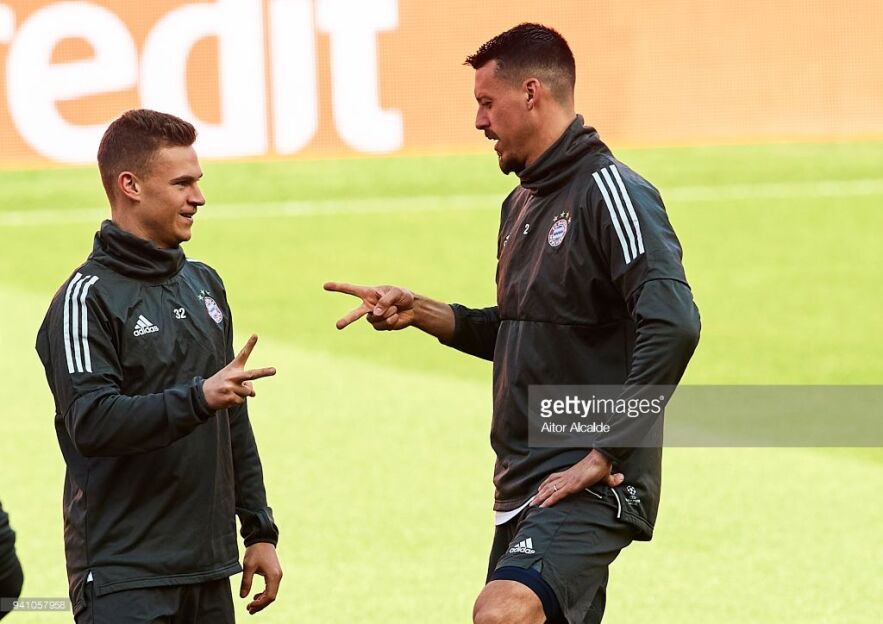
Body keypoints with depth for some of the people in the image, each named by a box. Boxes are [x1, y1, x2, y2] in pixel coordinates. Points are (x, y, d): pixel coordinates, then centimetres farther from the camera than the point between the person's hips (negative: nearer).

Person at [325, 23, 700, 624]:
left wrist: (606, 456, -22)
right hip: (524, 486, 10)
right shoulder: (522, 206, 16)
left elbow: (672, 326, -25)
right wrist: (421, 312, 14)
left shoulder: (609, 193, -13)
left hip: (590, 487, -10)